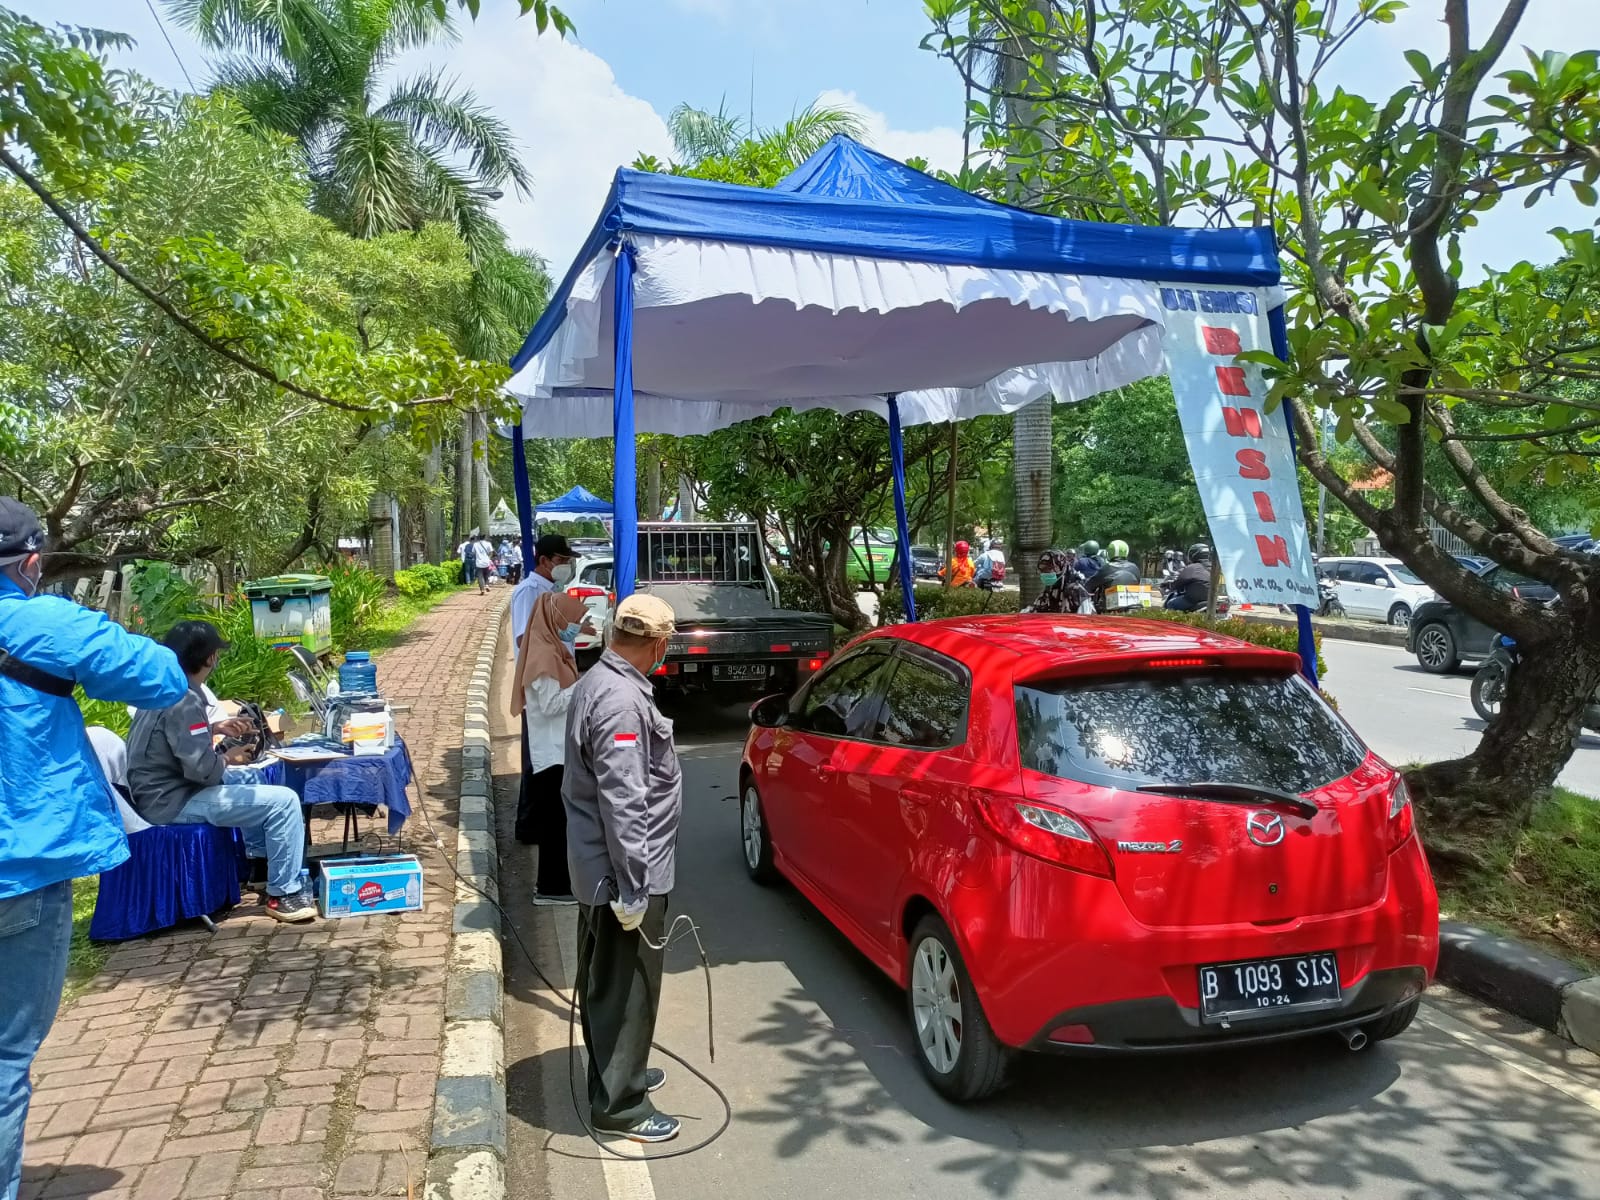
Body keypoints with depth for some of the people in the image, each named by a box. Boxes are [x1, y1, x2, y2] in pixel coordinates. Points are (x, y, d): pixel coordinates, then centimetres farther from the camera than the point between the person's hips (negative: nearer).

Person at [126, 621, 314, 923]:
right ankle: (283, 894, -5)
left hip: (159, 792, 11)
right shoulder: (184, 700, -23)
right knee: (285, 801, -14)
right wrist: (228, 758, -10)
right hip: (171, 802, -11)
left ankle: (260, 855, 35)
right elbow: (202, 769, -29)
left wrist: (215, 729, 18)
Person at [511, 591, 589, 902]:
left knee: (557, 815, 16)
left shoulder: (551, 649, 11)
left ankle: (554, 880, 26)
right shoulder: (544, 655, -19)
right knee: (556, 817, -1)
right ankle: (551, 887, 8)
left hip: (559, 745, 10)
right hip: (553, 748, -10)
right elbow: (551, 704, -21)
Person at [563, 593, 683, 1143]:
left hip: (596, 868, 10)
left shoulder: (596, 681, 8)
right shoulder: (622, 701, -25)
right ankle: (619, 1104, 16)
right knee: (626, 988, 3)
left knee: (606, 979, 22)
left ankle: (618, 1072, 39)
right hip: (623, 871, -10)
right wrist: (633, 889, -24)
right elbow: (623, 804, -28)